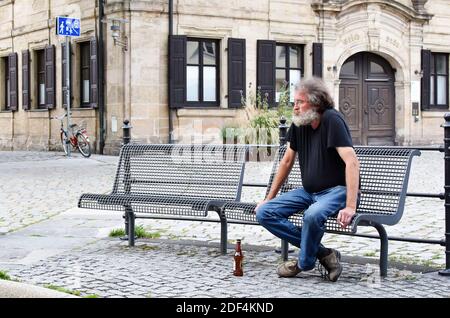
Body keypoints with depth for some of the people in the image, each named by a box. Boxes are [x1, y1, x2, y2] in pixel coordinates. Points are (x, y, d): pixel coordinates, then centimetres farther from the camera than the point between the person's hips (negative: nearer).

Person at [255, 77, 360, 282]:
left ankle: (305, 262, -7)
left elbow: (352, 162, -27)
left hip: (336, 190, -8)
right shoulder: (298, 124, 3)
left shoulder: (331, 120, -18)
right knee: (264, 213, -8)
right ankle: (322, 253, -9)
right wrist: (270, 197, 16)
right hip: (309, 191, 8)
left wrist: (350, 206, -36)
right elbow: (287, 161, 15)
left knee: (313, 215, -39)